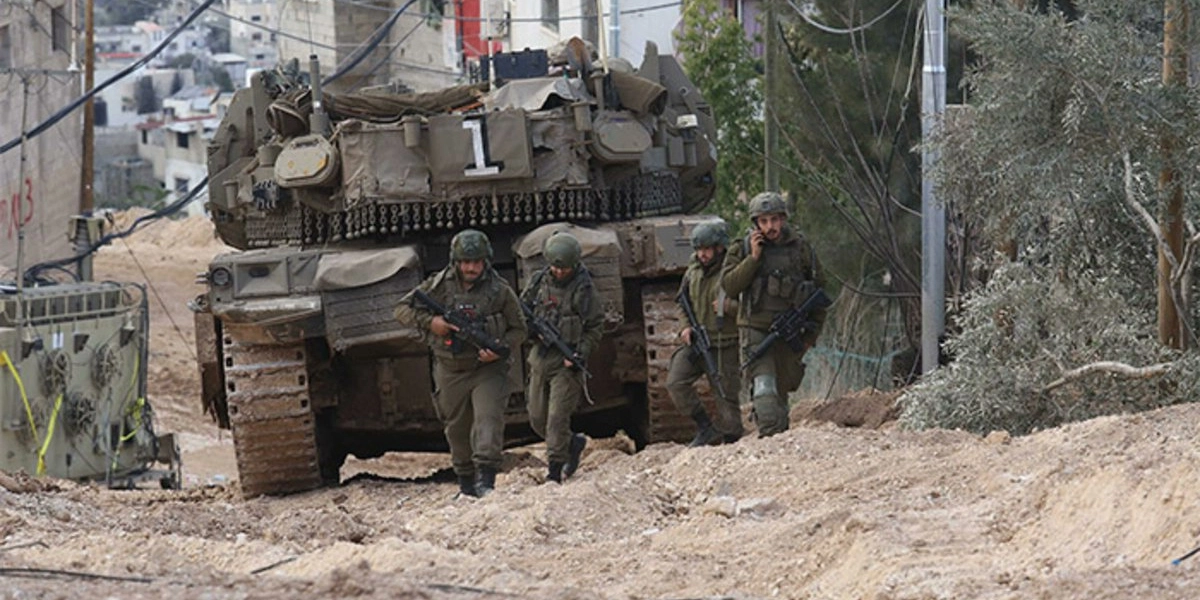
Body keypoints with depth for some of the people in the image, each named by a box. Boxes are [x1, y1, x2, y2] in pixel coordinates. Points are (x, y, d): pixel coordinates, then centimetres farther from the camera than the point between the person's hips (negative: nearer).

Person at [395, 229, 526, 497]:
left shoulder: (500, 291, -4)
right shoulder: (439, 286, -2)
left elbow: (518, 329, 5)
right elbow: (403, 309, 4)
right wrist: (429, 322, -14)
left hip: (488, 368, -2)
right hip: (451, 371, 2)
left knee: (488, 419, -21)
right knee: (457, 430, 11)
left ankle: (486, 481, -28)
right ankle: (466, 484, 28)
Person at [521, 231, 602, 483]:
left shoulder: (584, 289, -9)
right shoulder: (539, 281, 4)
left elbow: (595, 327, -4)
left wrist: (580, 354, -16)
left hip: (567, 362, -6)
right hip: (540, 357, 6)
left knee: (558, 417, -12)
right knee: (537, 418, 9)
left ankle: (555, 470, -7)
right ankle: (573, 443, 32)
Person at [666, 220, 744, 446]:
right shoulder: (693, 271, 9)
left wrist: (731, 306, -26)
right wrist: (685, 326, 3)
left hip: (724, 345, -5)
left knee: (726, 395, -3)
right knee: (676, 383, -10)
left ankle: (731, 441, 8)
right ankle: (706, 429, 0)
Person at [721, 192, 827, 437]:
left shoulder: (800, 249, 6)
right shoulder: (743, 249, 3)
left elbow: (819, 291, 13)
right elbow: (729, 285, -7)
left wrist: (812, 332, 9)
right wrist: (753, 258, -14)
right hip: (756, 329, -2)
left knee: (781, 390, 9)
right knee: (764, 384, -20)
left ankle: (779, 434, 21)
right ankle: (771, 435, -29)